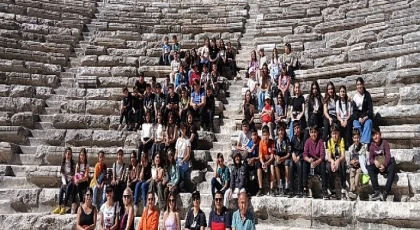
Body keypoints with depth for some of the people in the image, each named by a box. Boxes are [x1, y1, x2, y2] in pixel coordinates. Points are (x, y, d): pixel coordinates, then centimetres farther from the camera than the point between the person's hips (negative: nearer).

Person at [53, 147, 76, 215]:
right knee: (62, 188, -29)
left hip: (71, 181, -3)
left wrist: (72, 178, -19)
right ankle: (59, 207, -35)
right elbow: (62, 175, 6)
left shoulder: (73, 164, 4)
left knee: (68, 187, -34)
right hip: (65, 181, 3)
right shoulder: (63, 163, 12)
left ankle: (64, 207, -40)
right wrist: (64, 183, -9)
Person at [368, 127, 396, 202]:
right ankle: (377, 192, -35)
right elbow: (370, 159, -2)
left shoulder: (384, 143, -5)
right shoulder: (372, 146, 3)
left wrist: (384, 166, -30)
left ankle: (385, 193, -38)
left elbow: (388, 156, -14)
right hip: (377, 166, 3)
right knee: (369, 168, -28)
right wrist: (375, 161, -26)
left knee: (392, 168, -34)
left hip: (385, 165, -2)